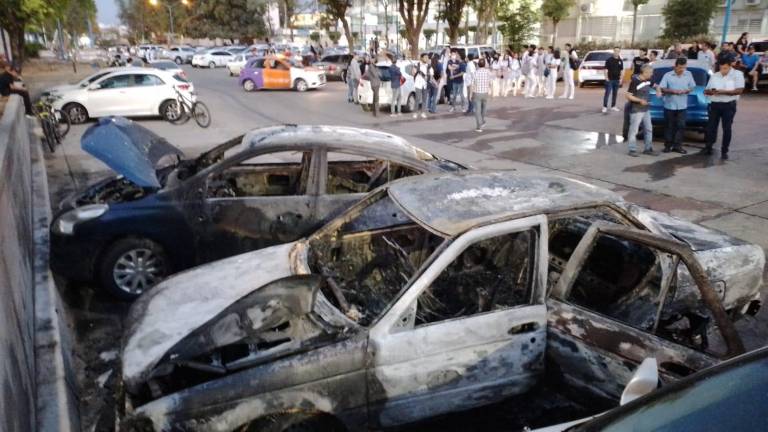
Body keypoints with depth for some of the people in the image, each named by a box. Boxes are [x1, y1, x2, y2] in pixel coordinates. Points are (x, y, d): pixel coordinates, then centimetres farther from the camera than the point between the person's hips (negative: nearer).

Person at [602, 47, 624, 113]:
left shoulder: (620, 61, 9)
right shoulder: (609, 59, -3)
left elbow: (621, 70, 12)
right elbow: (606, 69, -5)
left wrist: (621, 79, 6)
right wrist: (606, 77, -13)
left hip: (617, 80, 4)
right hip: (609, 79, -4)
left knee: (615, 93, 9)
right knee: (607, 93, -6)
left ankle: (613, 106, 16)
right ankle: (605, 107, -4)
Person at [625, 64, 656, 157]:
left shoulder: (648, 81, 5)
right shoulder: (635, 82, -17)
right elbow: (628, 96, -17)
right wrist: (640, 100, -24)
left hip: (646, 110, 8)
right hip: (636, 110, -8)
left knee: (649, 129, 12)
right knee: (634, 130, -2)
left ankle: (648, 149, 21)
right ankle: (632, 150, 6)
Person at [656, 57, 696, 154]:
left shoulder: (689, 74, 5)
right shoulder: (667, 75, -3)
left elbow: (692, 87, 8)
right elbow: (662, 88, -8)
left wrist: (686, 91, -13)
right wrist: (672, 91, -22)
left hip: (682, 106, 2)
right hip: (669, 105, -2)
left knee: (681, 126, 1)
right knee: (669, 126, 5)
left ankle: (677, 146, 7)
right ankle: (668, 145, 14)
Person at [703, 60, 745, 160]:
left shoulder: (737, 74, -2)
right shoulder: (714, 75, 10)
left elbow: (739, 90, -12)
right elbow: (706, 90, 11)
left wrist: (723, 91, -20)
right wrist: (710, 91, -13)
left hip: (729, 105, -3)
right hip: (714, 104, 3)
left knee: (727, 129, 1)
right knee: (711, 127, 5)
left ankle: (724, 151, 9)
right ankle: (708, 148, 16)